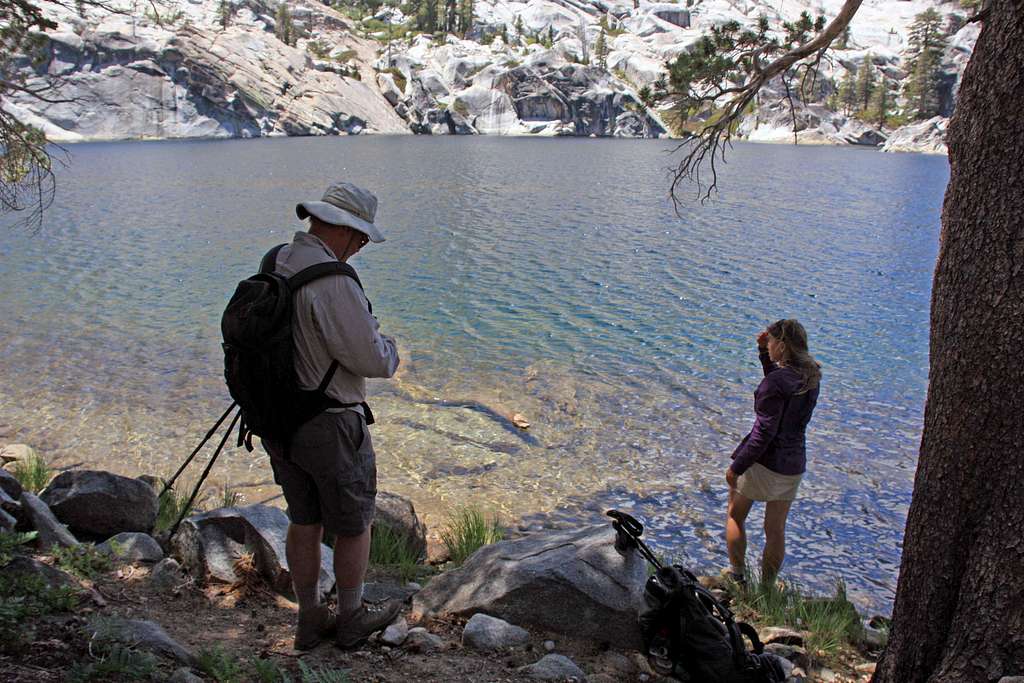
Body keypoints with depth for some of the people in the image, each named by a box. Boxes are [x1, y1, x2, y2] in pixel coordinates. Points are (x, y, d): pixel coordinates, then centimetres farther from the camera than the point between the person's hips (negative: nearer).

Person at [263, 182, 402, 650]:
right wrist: (388, 347, -1)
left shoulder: (273, 266, 2)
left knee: (303, 522, 20)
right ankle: (352, 619, 31)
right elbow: (373, 360, -25)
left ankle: (310, 620, 34)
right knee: (352, 525, 13)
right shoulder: (332, 281, -26)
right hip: (329, 426, -8)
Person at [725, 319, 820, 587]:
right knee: (776, 530, 17)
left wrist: (736, 467, -16)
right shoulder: (811, 375, 1)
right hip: (794, 462, 7)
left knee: (734, 516, 16)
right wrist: (764, 352, 14)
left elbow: (764, 432, -23)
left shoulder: (776, 382, -23)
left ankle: (737, 577, 22)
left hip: (764, 460, -7)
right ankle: (767, 587, 28)